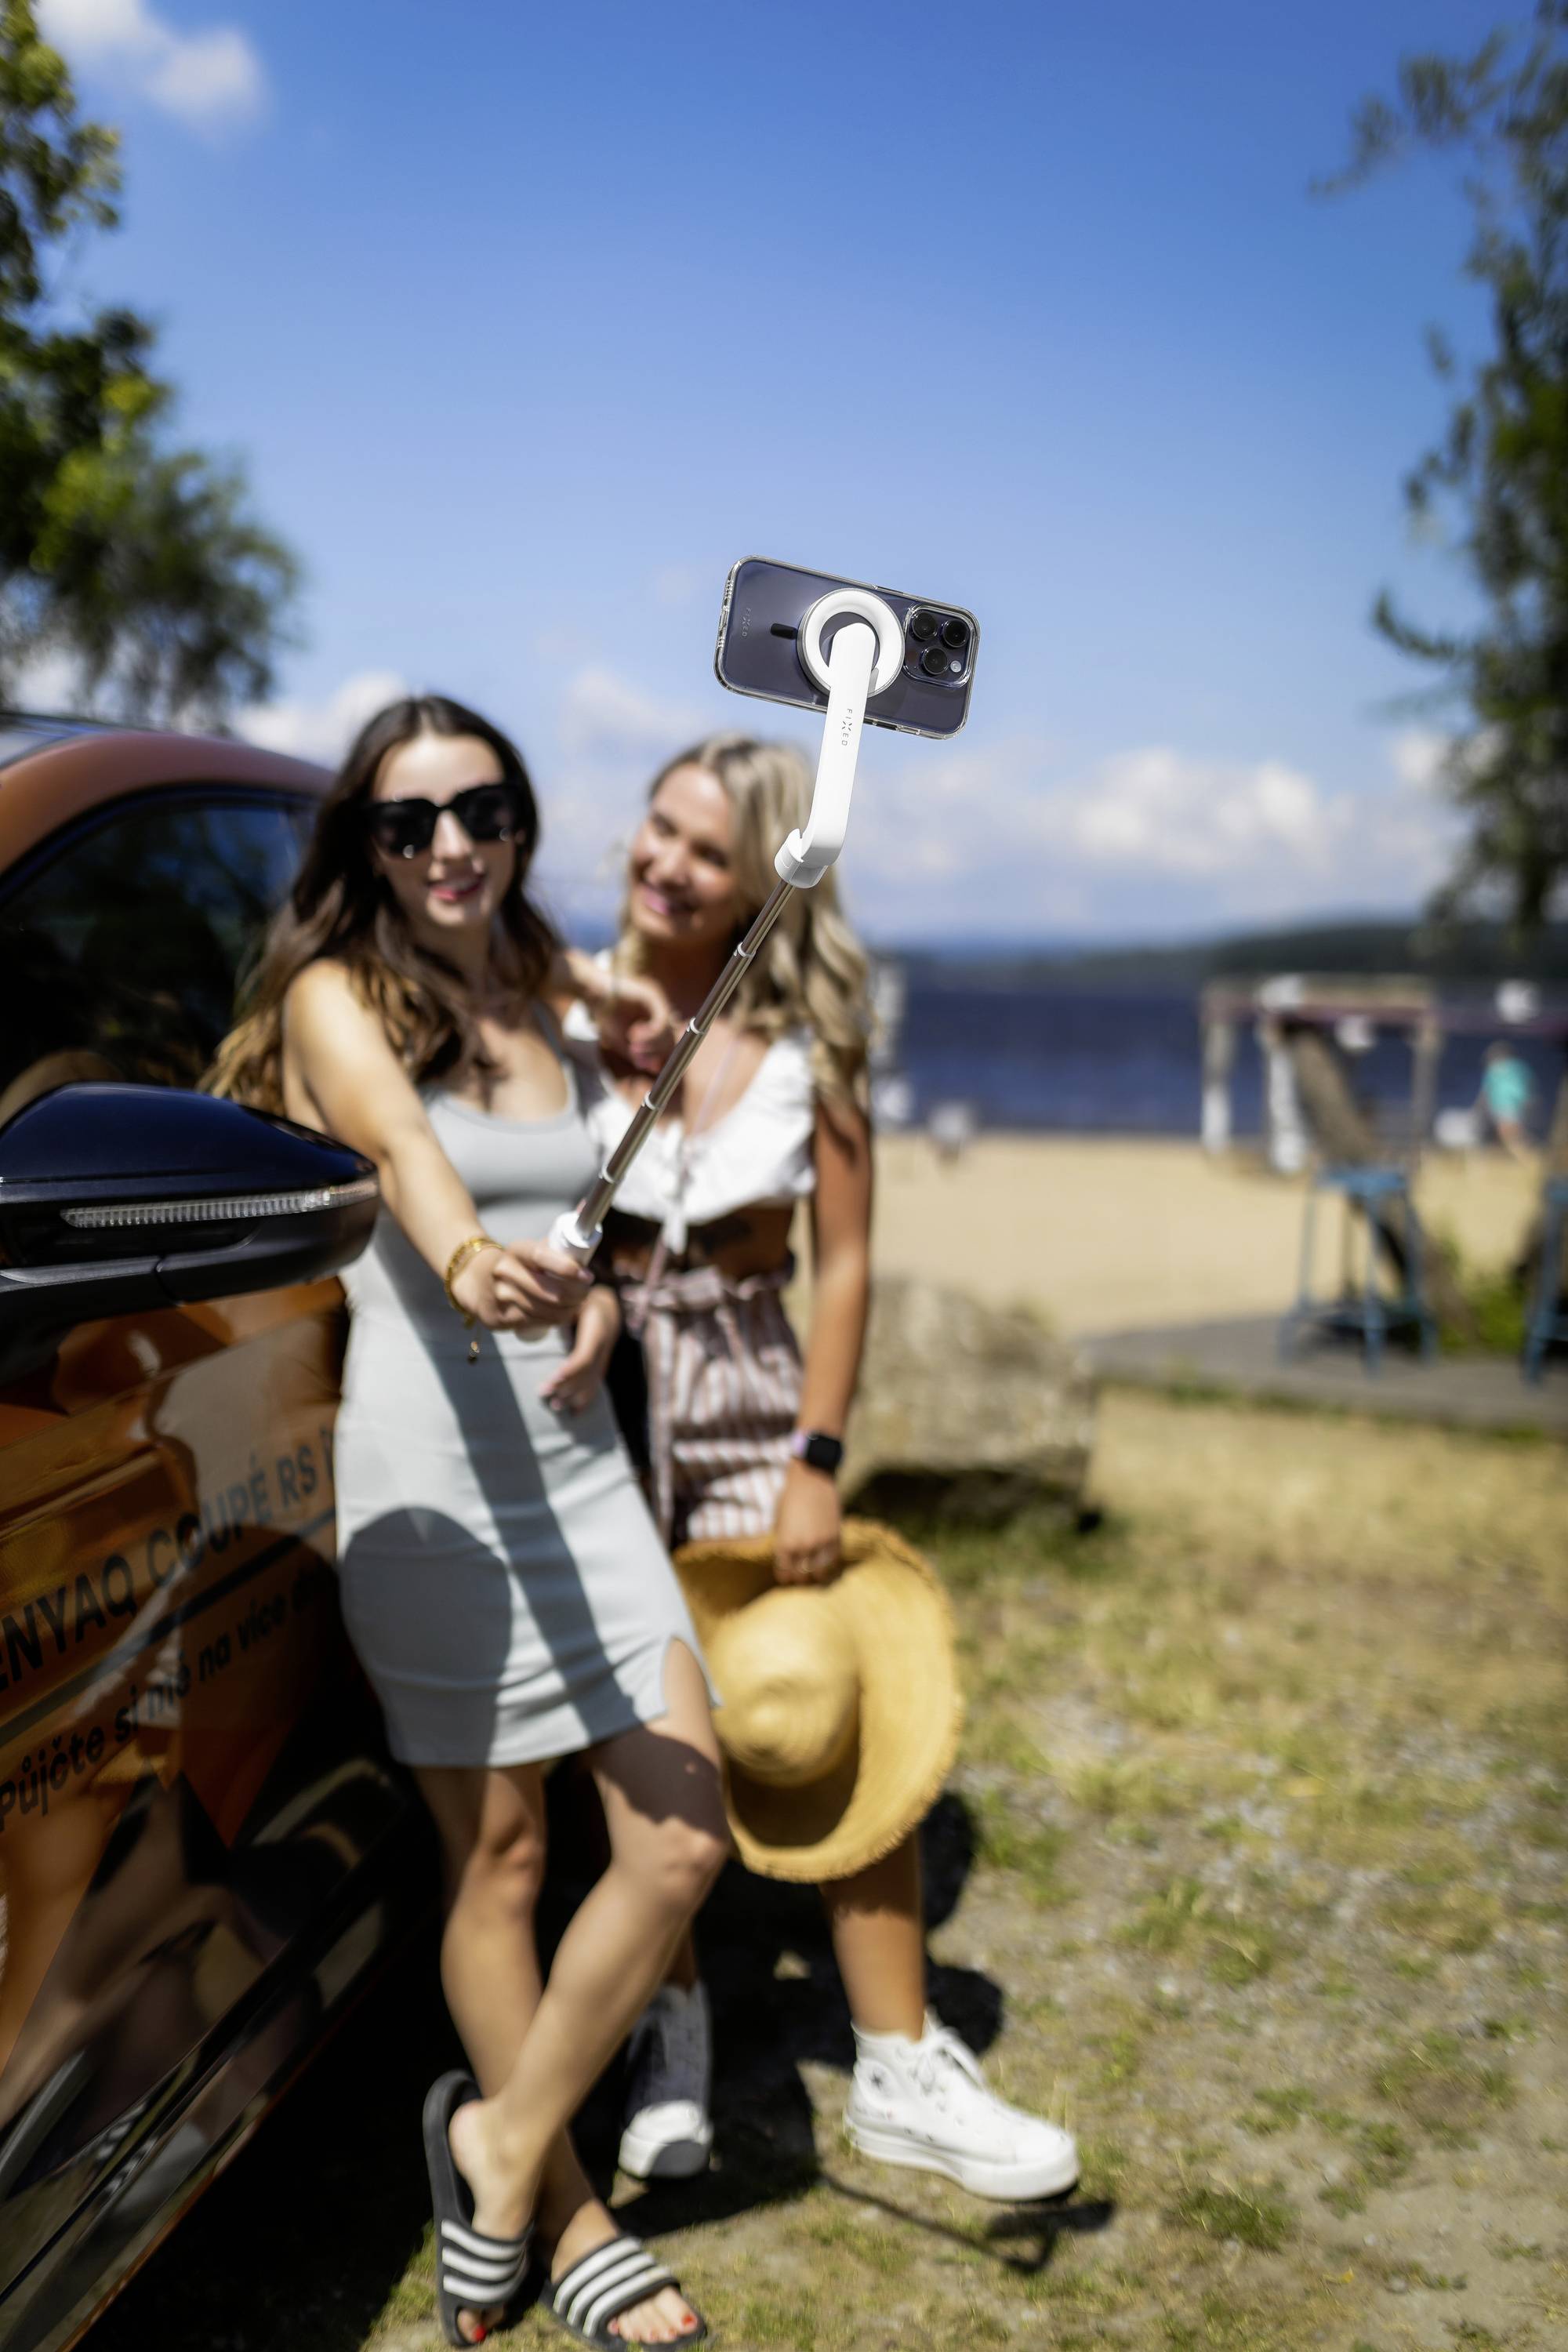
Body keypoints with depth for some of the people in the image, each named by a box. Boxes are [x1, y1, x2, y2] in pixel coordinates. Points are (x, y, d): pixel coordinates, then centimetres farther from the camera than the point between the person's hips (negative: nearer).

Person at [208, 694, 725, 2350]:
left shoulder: (544, 1003, 14)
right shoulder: (338, 997, -4)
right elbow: (397, 1143, -27)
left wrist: (600, 1301, -1)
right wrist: (471, 1260, -49)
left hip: (578, 1465, 6)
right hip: (428, 1481, -5)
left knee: (681, 1842, -1)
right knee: (498, 1860, 6)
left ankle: (501, 2140, 19)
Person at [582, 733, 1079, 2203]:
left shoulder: (806, 1032, -2)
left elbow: (843, 1260, -1)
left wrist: (817, 1461, -6)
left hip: (748, 1394, 1)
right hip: (591, 1393, -1)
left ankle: (899, 2071, 13)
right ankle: (671, 2030, 29)